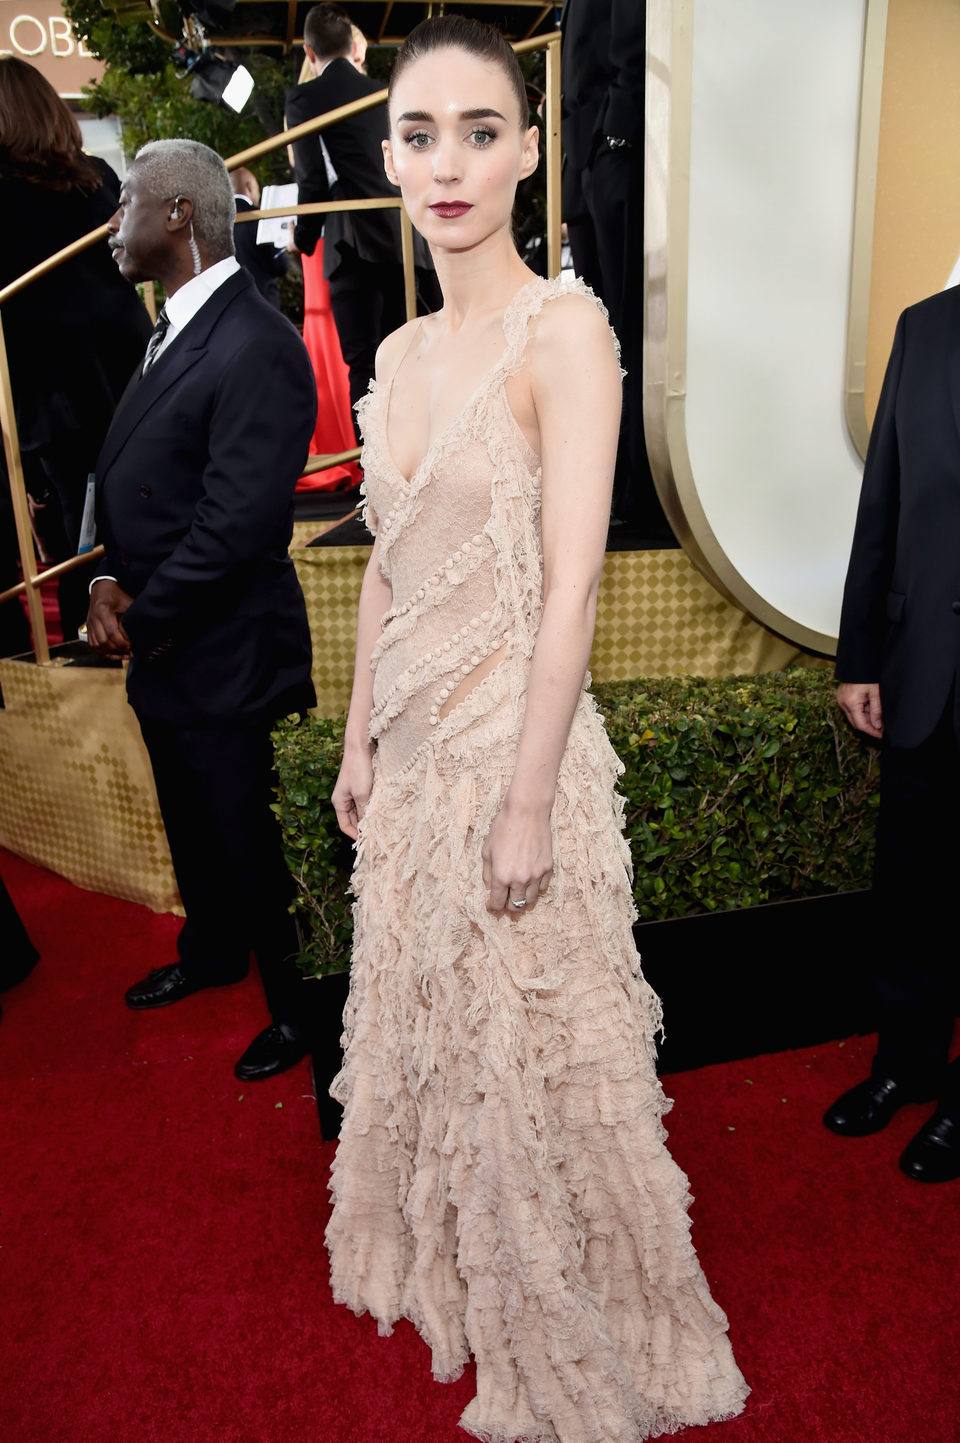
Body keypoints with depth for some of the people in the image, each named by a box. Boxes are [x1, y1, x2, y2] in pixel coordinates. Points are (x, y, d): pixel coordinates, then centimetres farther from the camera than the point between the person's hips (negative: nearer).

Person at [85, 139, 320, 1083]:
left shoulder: (258, 349, -21)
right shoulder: (172, 331, 10)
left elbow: (236, 526, -25)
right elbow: (131, 478, 13)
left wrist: (141, 623, -15)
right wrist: (110, 579, -4)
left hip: (223, 660, -9)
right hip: (162, 649, 9)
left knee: (250, 843, 7)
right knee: (192, 827, 25)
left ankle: (300, 1005, 31)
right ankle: (210, 954, 49)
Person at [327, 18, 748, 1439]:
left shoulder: (563, 331, -12)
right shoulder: (402, 351, 10)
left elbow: (571, 590, -18)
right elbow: (385, 569, 13)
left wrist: (527, 802, -18)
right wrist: (360, 739, 14)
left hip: (508, 740, -7)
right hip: (411, 747, 8)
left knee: (529, 1052, 9)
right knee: (424, 1021, 22)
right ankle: (448, 1264, 51)